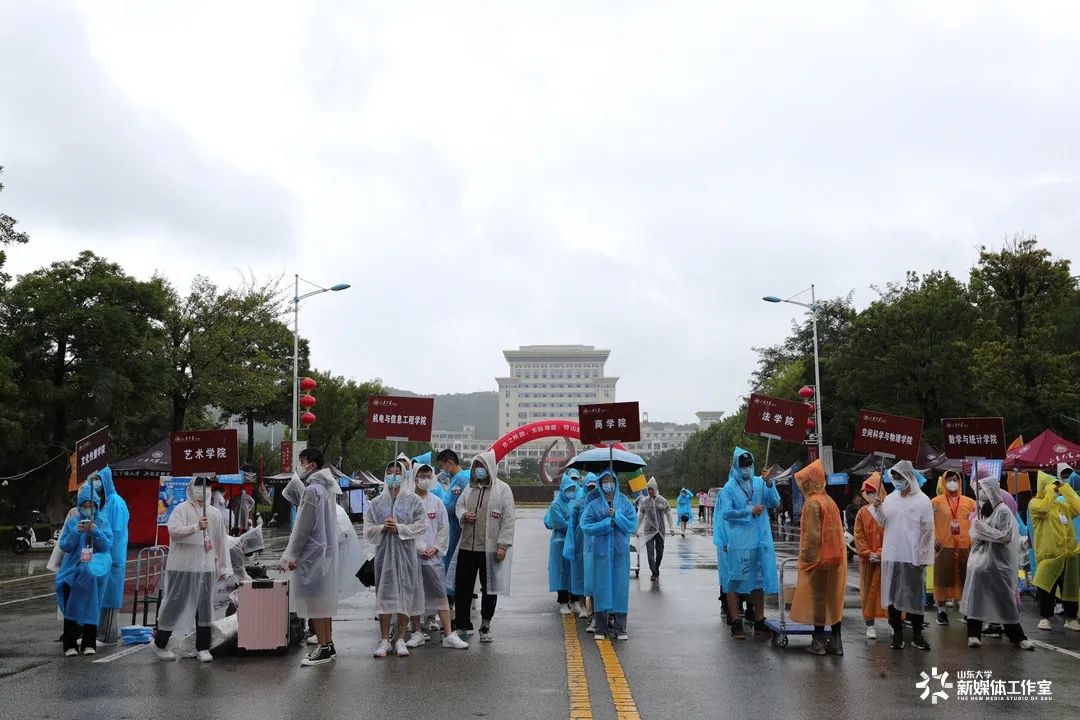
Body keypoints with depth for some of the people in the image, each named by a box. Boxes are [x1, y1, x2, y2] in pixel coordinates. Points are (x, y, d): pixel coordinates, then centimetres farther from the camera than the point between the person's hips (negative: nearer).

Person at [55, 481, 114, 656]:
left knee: (91, 606, 0)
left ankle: (89, 644, 8)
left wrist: (96, 532, -16)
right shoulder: (72, 522, 7)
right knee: (71, 606, -2)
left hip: (93, 570, -1)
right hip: (72, 570, 1)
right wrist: (76, 532, -14)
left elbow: (108, 546, -2)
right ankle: (70, 645, 3)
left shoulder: (102, 522, 5)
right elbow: (64, 546, 2)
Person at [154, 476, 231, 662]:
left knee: (205, 606, 6)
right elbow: (173, 530, -17)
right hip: (182, 568, -4)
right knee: (175, 603, 2)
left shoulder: (215, 514, 11)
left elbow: (221, 542, 13)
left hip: (205, 568, 4)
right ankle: (160, 644, 19)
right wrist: (196, 526, -28)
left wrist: (224, 568, 12)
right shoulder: (181, 509, -1)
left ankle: (202, 648, 14)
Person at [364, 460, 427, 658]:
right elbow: (367, 529, 7)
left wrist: (399, 528, -14)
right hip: (384, 552, 2)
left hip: (406, 553, -2)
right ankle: (384, 640, 8)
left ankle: (401, 639, 8)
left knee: (405, 594, -1)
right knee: (384, 594, 1)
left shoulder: (413, 501, 3)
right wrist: (382, 528, -11)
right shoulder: (377, 502, 10)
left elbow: (421, 526, -5)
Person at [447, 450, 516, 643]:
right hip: (467, 546, 4)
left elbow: (508, 519, -7)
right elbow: (459, 505, 21)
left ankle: (486, 626, 21)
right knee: (462, 586, 7)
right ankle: (463, 626, 19)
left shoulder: (502, 489, -4)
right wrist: (464, 514, -3)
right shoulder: (469, 488, 11)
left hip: (490, 548, -4)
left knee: (489, 588, 7)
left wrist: (503, 545, -13)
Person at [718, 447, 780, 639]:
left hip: (760, 540, 4)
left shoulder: (760, 483, 7)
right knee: (734, 581, -1)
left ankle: (759, 620, 21)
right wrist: (750, 511, -14)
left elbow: (775, 503, -2)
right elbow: (726, 513, -11)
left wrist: (769, 484, -15)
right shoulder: (729, 488, -2)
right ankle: (736, 623, 5)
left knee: (759, 579, 11)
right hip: (737, 542, -4)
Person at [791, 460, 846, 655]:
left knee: (817, 600, -1)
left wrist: (805, 557, -12)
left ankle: (819, 642, 3)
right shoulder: (829, 501, 11)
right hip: (835, 559, 8)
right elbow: (835, 531, 15)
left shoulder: (812, 503, -14)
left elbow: (812, 535, -19)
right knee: (833, 599, 10)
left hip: (818, 559, -8)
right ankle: (835, 642, 14)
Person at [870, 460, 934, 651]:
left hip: (912, 557, -4)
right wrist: (878, 508, -5)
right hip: (891, 556, 4)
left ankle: (917, 634, 15)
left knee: (915, 596, 5)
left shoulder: (922, 501, -4)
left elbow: (927, 531, -5)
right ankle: (897, 634, 15)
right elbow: (883, 523, 12)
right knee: (892, 595, 6)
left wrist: (924, 557, -8)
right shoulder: (890, 499, 8)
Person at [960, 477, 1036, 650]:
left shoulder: (1003, 511, -8)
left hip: (997, 563, -6)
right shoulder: (980, 510, 11)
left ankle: (1017, 636, 11)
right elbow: (973, 534, 15)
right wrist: (977, 531, -6)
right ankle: (974, 634, 7)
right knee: (975, 598, 3)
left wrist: (983, 529, -13)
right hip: (979, 561, 6)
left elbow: (1006, 536, -14)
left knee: (1005, 600, 1)